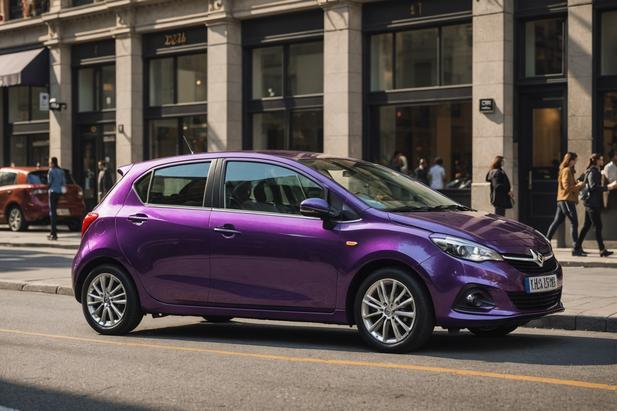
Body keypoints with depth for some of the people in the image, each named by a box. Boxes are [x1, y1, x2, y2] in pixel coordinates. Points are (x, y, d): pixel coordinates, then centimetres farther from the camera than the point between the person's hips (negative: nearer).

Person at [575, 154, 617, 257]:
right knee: (598, 226, -9)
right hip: (592, 203, -10)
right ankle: (602, 250, -8)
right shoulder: (593, 172, -13)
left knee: (587, 225, 11)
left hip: (590, 202, 10)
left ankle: (578, 246, 14)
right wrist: (608, 187, -28)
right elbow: (593, 186, -24)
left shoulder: (596, 171, 18)